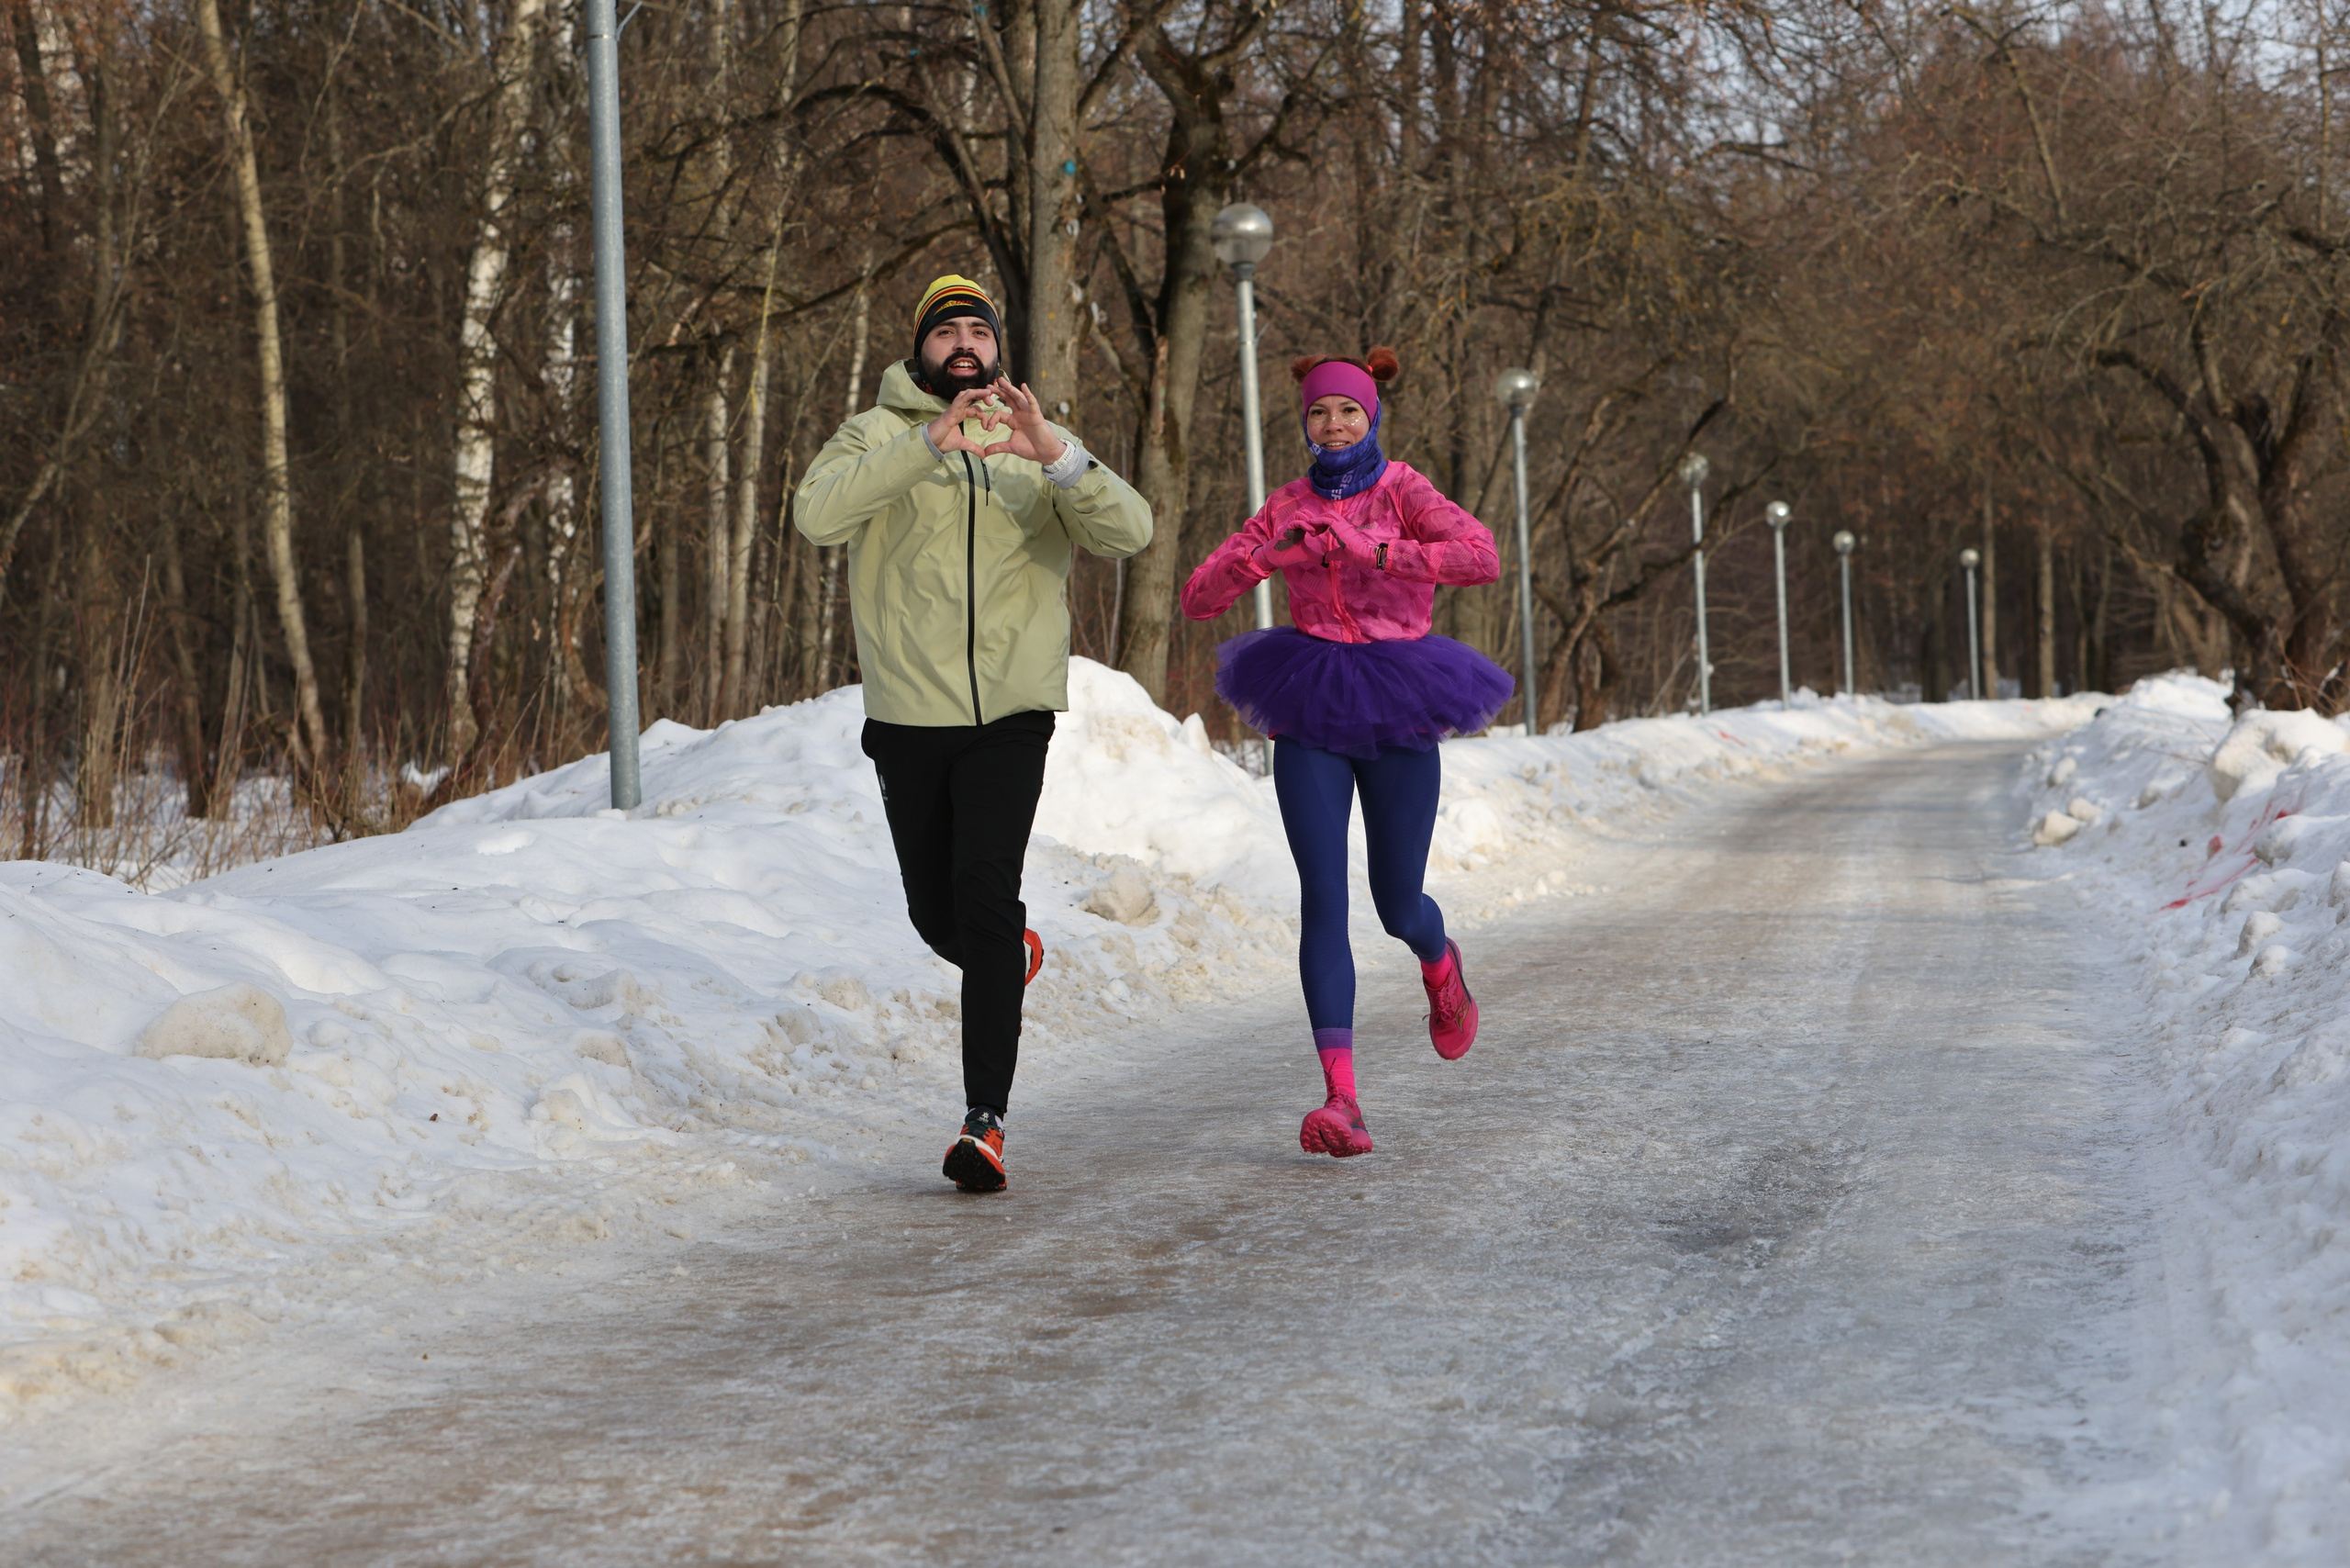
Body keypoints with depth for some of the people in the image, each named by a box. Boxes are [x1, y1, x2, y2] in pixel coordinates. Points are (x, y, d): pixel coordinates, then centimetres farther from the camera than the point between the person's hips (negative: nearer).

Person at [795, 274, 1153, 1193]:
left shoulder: (1039, 448, 8)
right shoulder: (876, 436, 3)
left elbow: (1128, 532, -8)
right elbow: (818, 515, -18)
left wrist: (1058, 456, -25)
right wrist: (929, 444, -29)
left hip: (1012, 713, -1)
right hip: (909, 713, 1)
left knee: (986, 891, -18)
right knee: (937, 913, 11)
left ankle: (985, 1118, -19)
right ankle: (1010, 958, 48)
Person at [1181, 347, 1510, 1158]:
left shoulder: (1404, 493, -4)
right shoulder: (1287, 508, 7)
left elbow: (1483, 557, -24)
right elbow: (1198, 599, 4)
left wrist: (1369, 549, -29)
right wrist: (1270, 557, -14)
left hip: (1396, 720, -2)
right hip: (1311, 717, 2)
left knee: (1398, 907, 8)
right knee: (1323, 898, -13)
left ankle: (1440, 966, 48)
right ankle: (1342, 1103, -19)